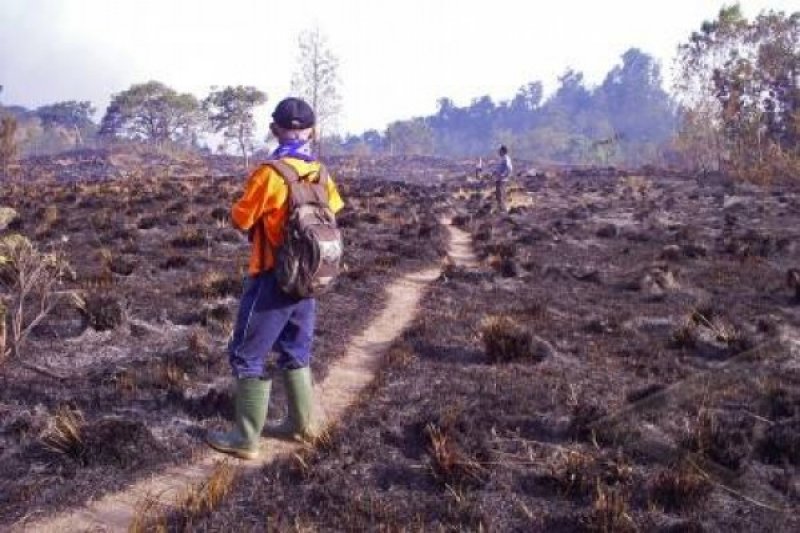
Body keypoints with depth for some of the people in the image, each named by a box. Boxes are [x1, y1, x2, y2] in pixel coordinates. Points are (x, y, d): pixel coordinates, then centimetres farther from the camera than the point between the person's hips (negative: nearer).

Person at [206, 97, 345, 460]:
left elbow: (241, 219, -11)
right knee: (295, 351, 20)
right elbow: (334, 210, 13)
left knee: (247, 356, 3)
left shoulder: (270, 173, -18)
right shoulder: (319, 173, 1)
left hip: (272, 278, -7)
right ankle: (300, 424, 28)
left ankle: (246, 439, 7)